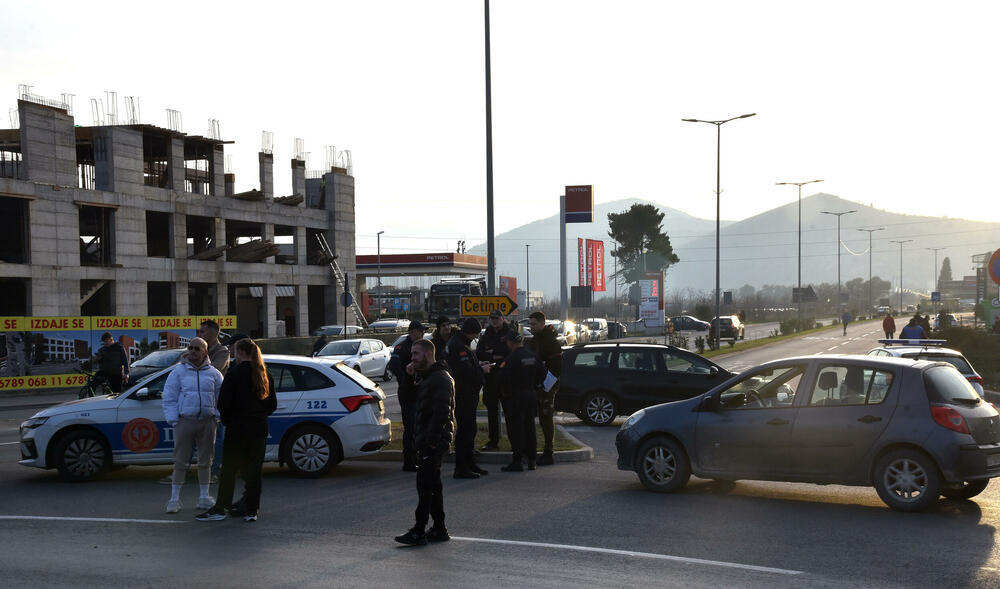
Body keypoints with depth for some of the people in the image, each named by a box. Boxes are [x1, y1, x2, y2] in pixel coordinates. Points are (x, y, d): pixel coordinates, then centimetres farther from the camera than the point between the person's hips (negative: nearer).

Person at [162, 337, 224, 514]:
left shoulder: (213, 373, 9)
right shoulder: (178, 371, 3)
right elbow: (169, 398, 1)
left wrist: (217, 416, 2)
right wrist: (173, 420, -6)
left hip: (207, 422, 2)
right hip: (184, 420, -2)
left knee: (205, 461, 9)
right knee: (180, 461, 0)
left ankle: (204, 497, 18)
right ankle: (174, 499, 7)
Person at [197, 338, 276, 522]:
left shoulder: (234, 373, -10)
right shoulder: (265, 375, 7)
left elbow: (224, 402, -12)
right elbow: (272, 404, 12)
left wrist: (225, 420, 4)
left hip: (237, 428, -5)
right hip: (259, 429, 5)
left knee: (229, 469, 1)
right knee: (254, 470, 8)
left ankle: (221, 508, 4)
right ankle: (252, 510, 9)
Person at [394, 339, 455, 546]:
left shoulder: (440, 379, -15)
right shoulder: (426, 377, 17)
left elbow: (441, 413, -22)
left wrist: (430, 441, -25)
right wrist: (414, 376, 11)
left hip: (433, 441, -10)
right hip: (427, 441, 10)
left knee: (425, 485, -9)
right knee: (433, 484, 13)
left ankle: (418, 532, -8)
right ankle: (439, 530, 19)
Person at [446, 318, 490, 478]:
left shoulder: (461, 343, 15)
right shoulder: (458, 346, -19)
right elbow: (466, 371, -25)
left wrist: (478, 365, 9)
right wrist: (481, 369, -10)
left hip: (468, 394, 11)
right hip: (463, 395, -11)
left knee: (469, 429, 17)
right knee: (465, 430, -7)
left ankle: (470, 464, 26)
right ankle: (461, 468, -4)